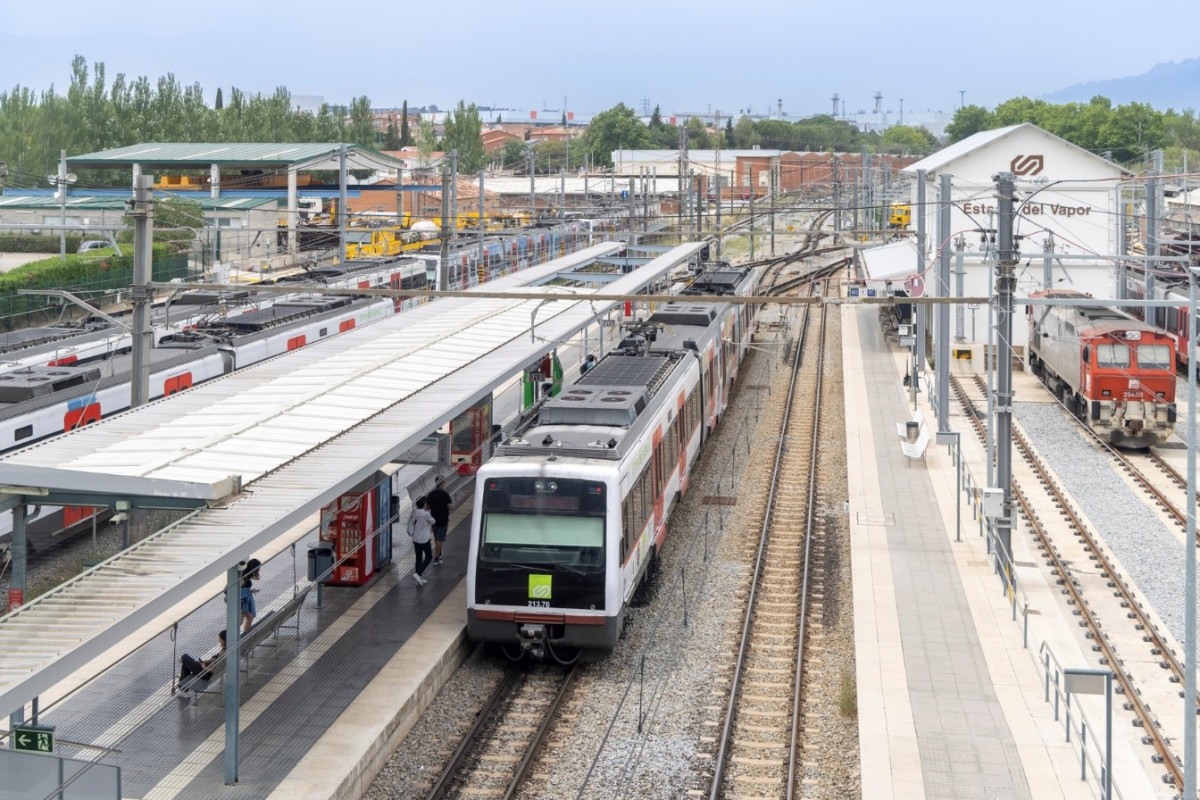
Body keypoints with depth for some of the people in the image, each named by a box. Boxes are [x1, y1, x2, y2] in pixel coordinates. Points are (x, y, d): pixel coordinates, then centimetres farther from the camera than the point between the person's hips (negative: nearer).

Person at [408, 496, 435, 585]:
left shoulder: (414, 513, -3)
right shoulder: (426, 514, -20)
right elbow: (432, 521, -3)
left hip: (415, 539, 6)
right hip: (424, 540, -6)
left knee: (419, 558, 15)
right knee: (429, 557, 9)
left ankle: (419, 578, 21)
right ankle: (417, 574, -5)